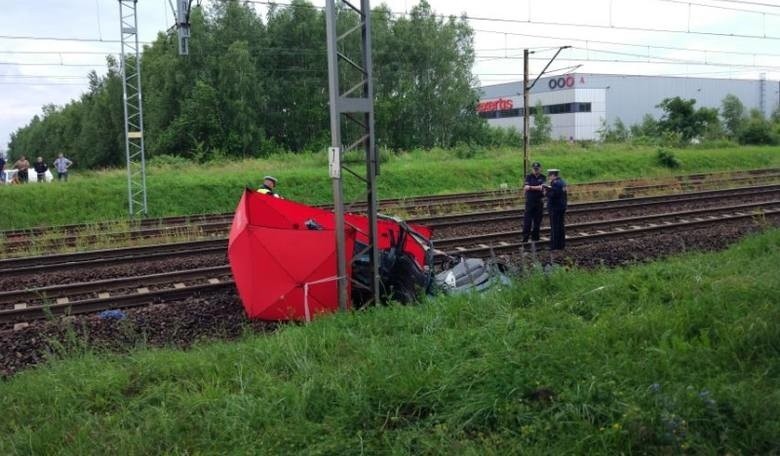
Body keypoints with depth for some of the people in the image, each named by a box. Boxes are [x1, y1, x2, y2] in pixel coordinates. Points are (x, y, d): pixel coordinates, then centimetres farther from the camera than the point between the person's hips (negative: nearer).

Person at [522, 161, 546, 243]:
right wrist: (537, 188, -16)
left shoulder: (543, 177, 6)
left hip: (539, 202, 1)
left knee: (537, 221, 4)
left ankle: (535, 237, 13)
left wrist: (531, 187, -15)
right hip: (529, 202, -1)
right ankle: (525, 238, -1)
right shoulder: (529, 177, 3)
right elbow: (526, 187, -11)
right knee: (527, 220, -5)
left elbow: (542, 188, -6)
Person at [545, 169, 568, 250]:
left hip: (555, 208, -10)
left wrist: (546, 192, -7)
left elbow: (552, 195, -24)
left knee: (554, 226, -5)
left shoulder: (555, 183, -18)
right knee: (561, 225, 14)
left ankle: (554, 245, -2)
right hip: (562, 207, 10)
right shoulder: (562, 182, 12)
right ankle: (561, 244, 20)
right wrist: (549, 188, 9)